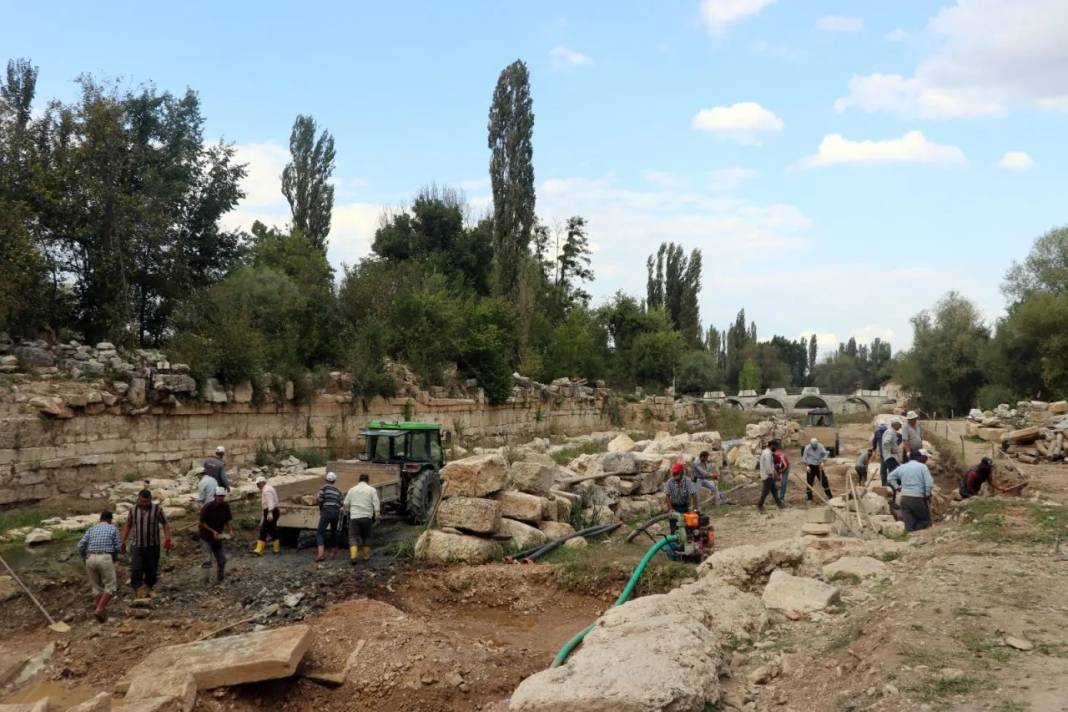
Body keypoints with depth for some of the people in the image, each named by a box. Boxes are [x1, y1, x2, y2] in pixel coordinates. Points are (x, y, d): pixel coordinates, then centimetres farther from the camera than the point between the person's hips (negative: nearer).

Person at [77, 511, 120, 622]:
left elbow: (81, 546, 5)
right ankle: (99, 610, -12)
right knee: (110, 587, 5)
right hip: (105, 559, -4)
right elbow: (117, 547, 4)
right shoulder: (113, 529, 9)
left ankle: (102, 612, 13)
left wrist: (86, 558, 21)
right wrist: (114, 559, 22)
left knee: (97, 587, 16)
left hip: (91, 558, 4)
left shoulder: (91, 529, 17)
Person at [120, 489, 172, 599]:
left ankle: (149, 588, 27)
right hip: (136, 545, 1)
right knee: (136, 569, -12)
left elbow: (165, 524, 0)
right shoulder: (133, 510, 4)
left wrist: (167, 539, -12)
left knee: (152, 569, 7)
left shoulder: (157, 509, -2)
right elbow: (127, 526, 13)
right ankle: (138, 590, -7)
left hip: (153, 546, -1)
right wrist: (123, 542, 11)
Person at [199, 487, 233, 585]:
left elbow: (227, 520, 7)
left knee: (222, 560, 10)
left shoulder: (226, 507, -4)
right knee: (206, 560, -14)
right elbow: (202, 522, -14)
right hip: (206, 537, -6)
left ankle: (220, 580, 24)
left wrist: (230, 530, -9)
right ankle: (206, 581, -13)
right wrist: (213, 531, -23)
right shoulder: (207, 507, -19)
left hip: (218, 536, 6)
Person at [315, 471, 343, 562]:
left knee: (320, 533, -6)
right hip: (336, 513, 5)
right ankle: (334, 553, 27)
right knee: (334, 532, 21)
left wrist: (320, 510, 10)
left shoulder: (324, 487, 3)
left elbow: (320, 499, -6)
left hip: (326, 511, -5)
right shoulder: (338, 490, 16)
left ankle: (321, 554, -24)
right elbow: (340, 503, 8)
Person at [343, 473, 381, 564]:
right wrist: (377, 516, 1)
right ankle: (366, 555, 23)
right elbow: (376, 504, -5)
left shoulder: (352, 490, 7)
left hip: (354, 517, 0)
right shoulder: (372, 490, 2)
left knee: (353, 537, 1)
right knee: (366, 537, 16)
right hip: (366, 517, 0)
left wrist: (348, 511, 27)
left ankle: (353, 556, -15)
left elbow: (346, 504, 8)